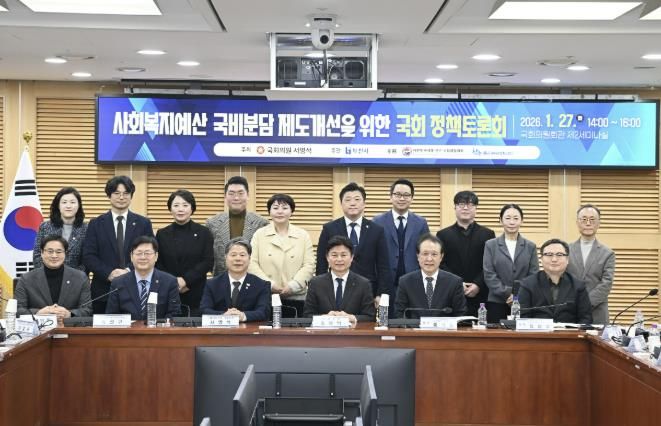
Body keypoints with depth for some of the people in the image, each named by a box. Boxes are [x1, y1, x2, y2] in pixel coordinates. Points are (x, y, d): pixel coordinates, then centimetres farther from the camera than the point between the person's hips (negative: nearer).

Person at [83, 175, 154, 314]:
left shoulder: (143, 223, 7)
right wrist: (109, 273, -14)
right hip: (103, 291, 0)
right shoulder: (96, 224, 7)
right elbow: (88, 256, 0)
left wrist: (129, 271, -13)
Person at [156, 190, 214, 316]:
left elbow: (208, 262, -2)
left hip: (196, 294, -1)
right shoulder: (162, 234, 10)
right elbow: (158, 263, 7)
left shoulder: (203, 233, 5)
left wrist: (185, 280, -12)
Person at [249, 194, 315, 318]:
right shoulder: (259, 234, 8)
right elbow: (252, 264, 1)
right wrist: (269, 284, -11)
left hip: (295, 297, 0)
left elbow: (309, 265, 2)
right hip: (266, 297, 0)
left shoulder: (303, 235, 9)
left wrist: (293, 286, -11)